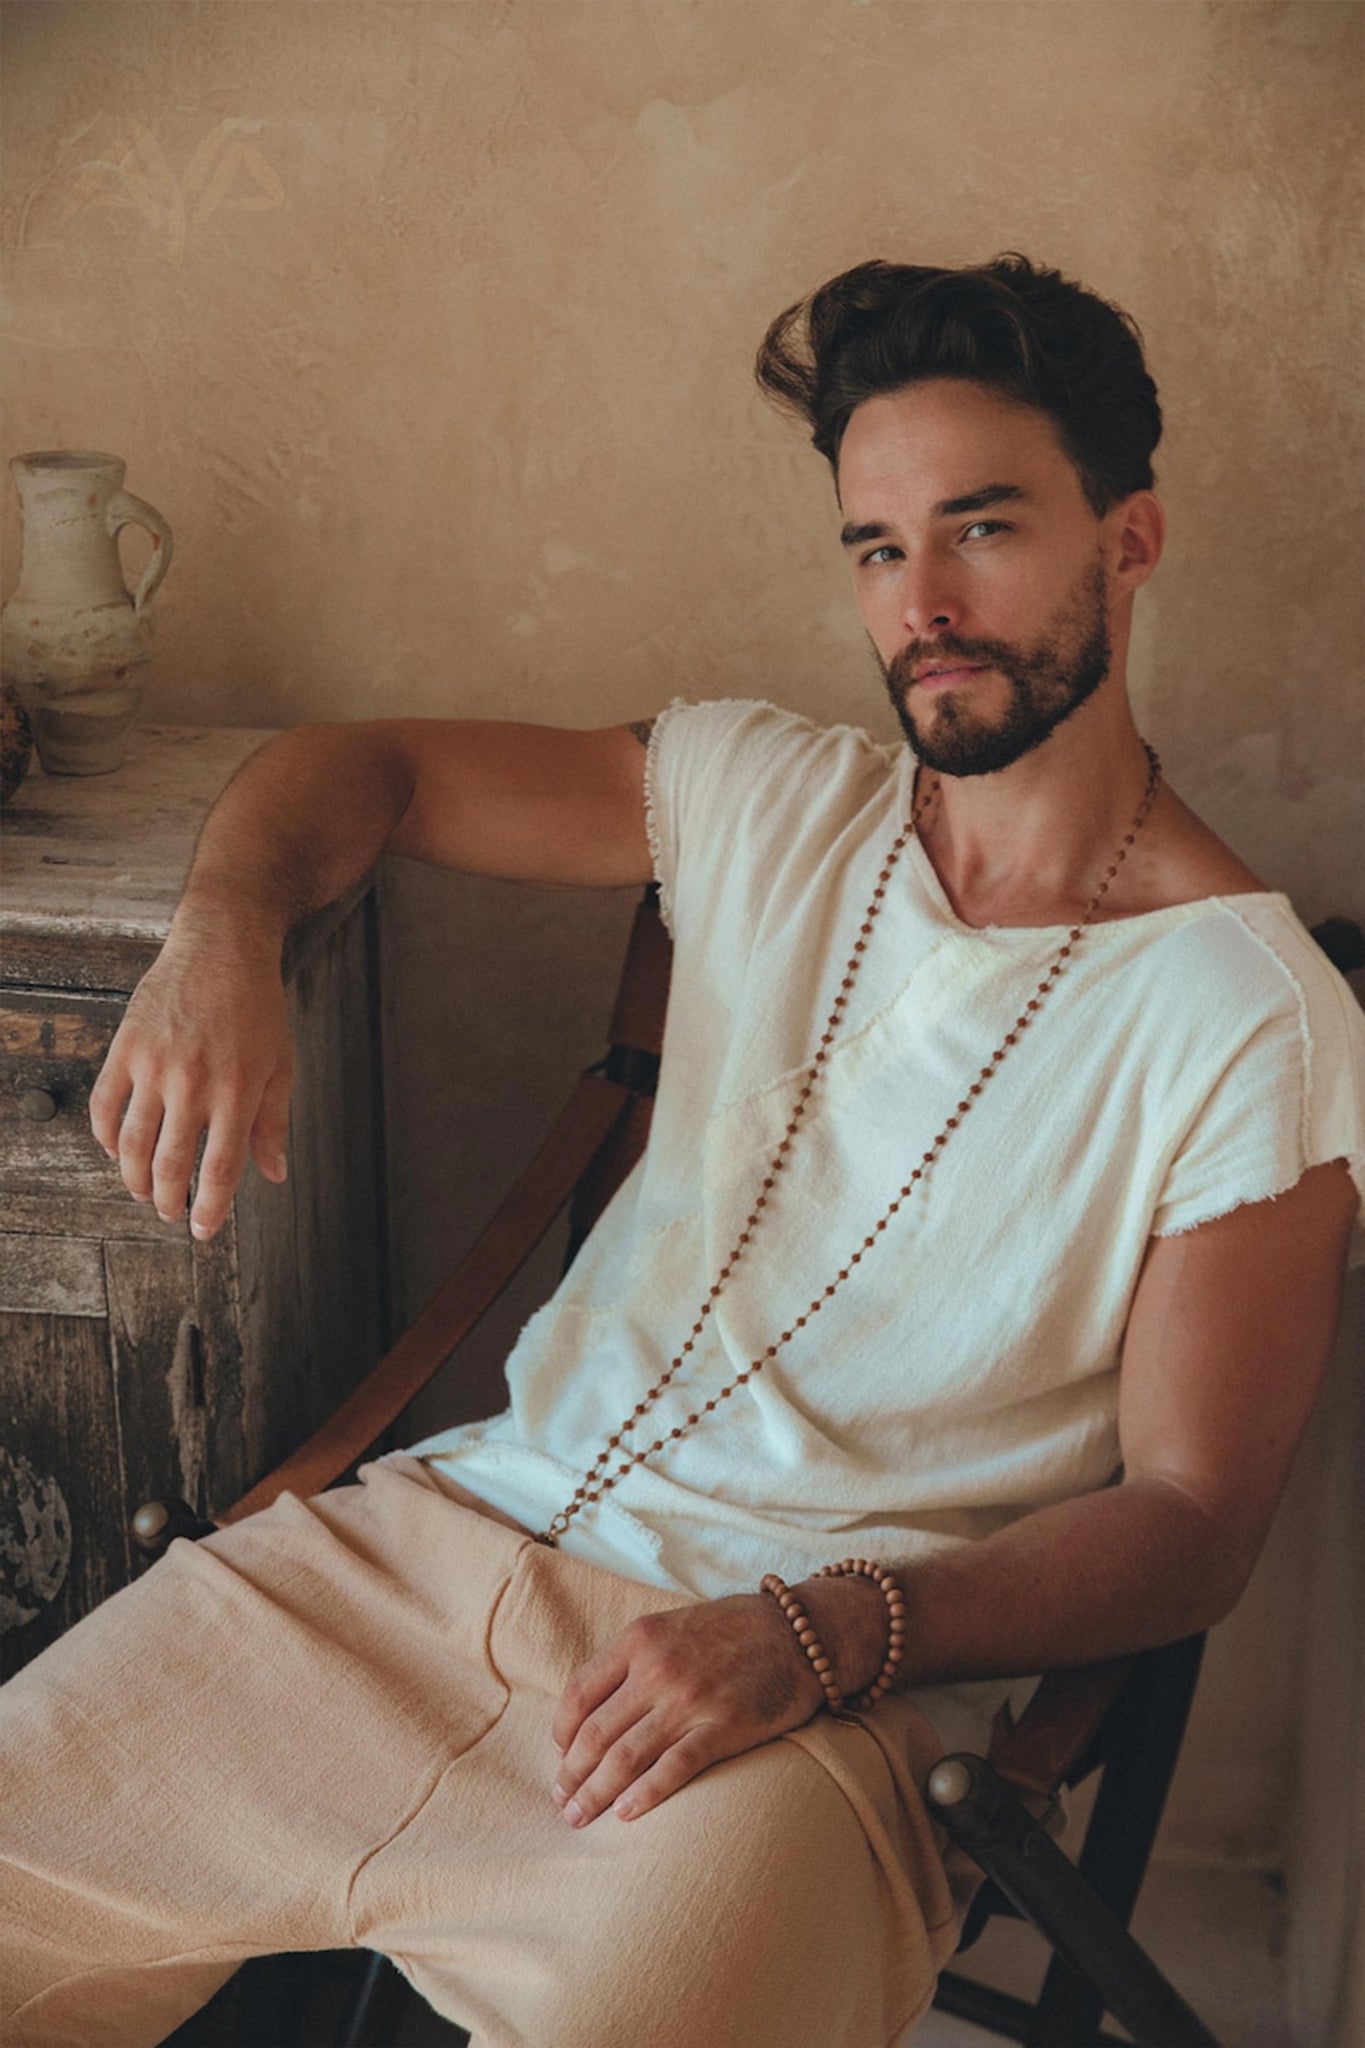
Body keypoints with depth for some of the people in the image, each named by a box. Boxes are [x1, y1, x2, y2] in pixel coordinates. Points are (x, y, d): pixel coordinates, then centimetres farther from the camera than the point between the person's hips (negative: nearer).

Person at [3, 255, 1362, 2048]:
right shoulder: (766, 800, 8)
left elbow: (1189, 1516, -5)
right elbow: (368, 765, 15)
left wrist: (823, 1633, -21)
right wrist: (223, 933, -8)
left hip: (824, 1681, -4)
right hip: (481, 1513, 5)